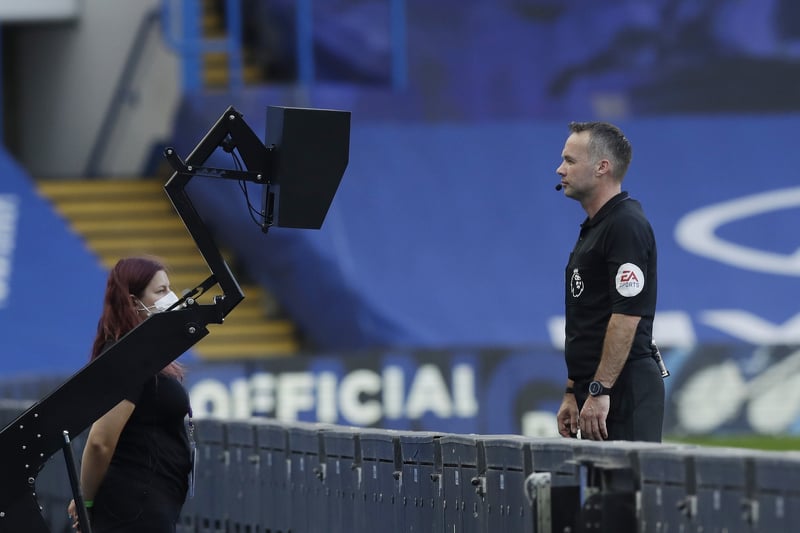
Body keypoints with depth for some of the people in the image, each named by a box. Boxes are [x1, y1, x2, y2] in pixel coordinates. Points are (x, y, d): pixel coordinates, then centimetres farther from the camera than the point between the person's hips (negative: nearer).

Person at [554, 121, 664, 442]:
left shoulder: (626, 225, -12)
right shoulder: (592, 228, 20)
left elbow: (627, 315, -20)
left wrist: (599, 391, -22)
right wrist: (572, 394, 21)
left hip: (623, 391, -10)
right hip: (594, 391, 10)